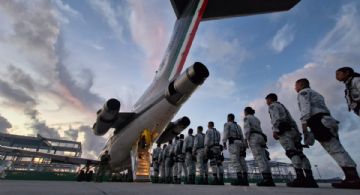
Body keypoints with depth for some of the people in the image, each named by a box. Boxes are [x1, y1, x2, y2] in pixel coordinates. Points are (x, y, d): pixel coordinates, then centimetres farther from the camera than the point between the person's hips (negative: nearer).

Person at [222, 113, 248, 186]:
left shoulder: (227, 124, 7)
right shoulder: (238, 126, 27)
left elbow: (226, 133, -9)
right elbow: (242, 137, 20)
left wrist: (224, 143, -16)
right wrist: (244, 146, 17)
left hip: (233, 143, -7)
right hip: (240, 143, 7)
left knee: (234, 161, -13)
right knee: (242, 162, 2)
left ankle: (239, 179, -23)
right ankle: (245, 180, -3)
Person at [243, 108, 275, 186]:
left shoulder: (246, 118, 4)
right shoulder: (256, 119, 28)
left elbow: (247, 129, -10)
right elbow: (259, 130, 23)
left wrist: (247, 140, -10)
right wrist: (262, 141, 20)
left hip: (253, 138, -8)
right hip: (260, 137, 8)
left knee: (259, 158, -15)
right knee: (264, 159, 1)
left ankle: (266, 179, -23)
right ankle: (270, 180, -3)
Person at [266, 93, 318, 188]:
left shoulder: (273, 105, 8)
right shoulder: (281, 106, 35)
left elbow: (276, 117, -11)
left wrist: (275, 130, -18)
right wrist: (296, 132, 26)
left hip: (284, 130, -9)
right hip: (294, 129, 9)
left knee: (291, 152, -18)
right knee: (299, 153, 0)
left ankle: (300, 177, -26)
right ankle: (310, 178, -6)